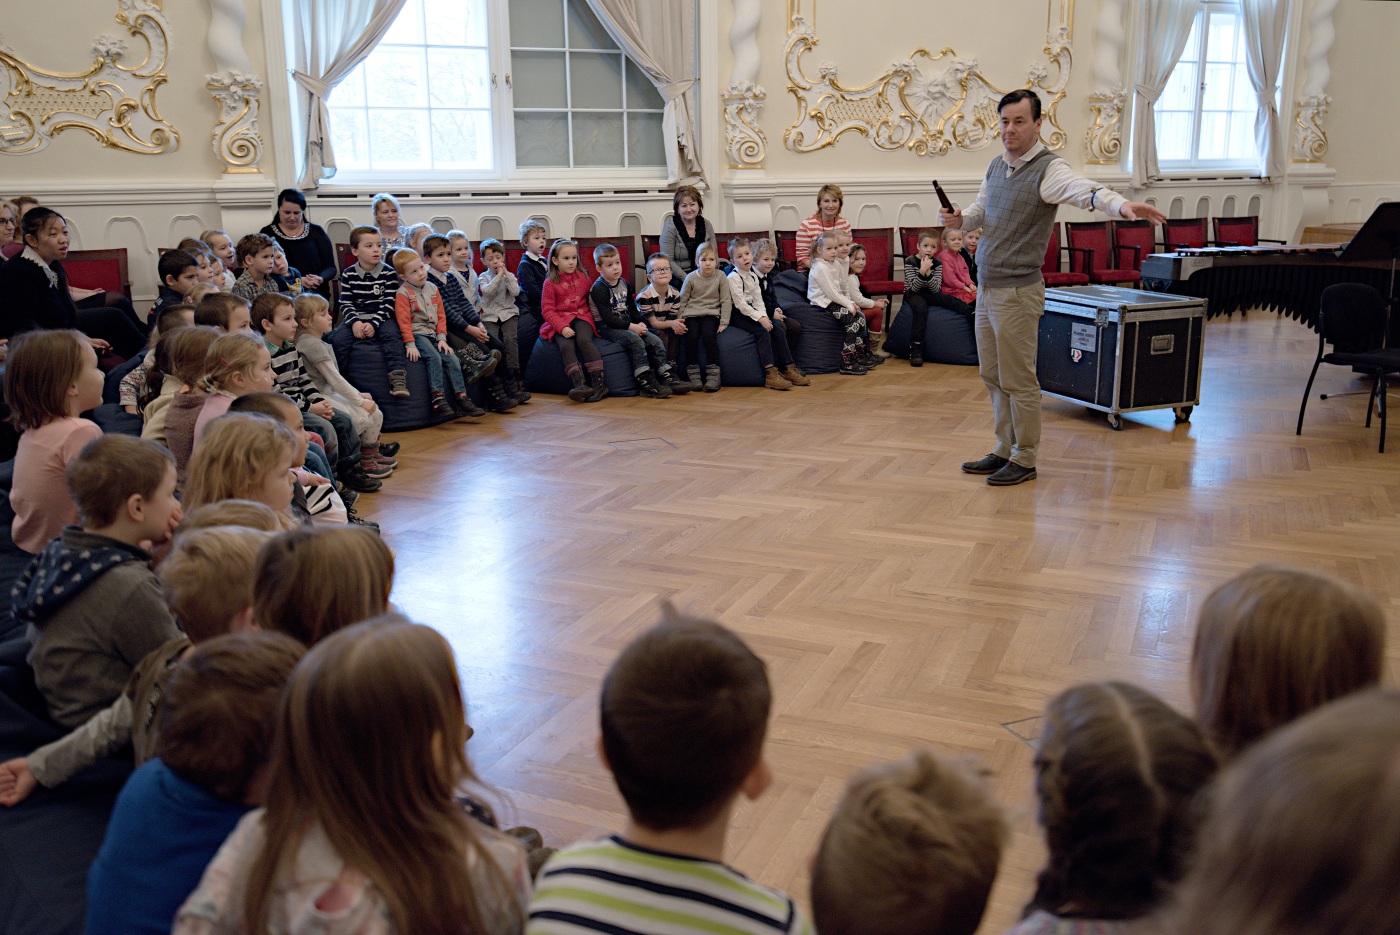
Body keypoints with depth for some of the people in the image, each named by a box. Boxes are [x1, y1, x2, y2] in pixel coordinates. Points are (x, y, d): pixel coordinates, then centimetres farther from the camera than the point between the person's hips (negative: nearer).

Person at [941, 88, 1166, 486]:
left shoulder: (1048, 169, -14)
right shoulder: (997, 166, 11)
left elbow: (1086, 192, -32)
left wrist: (1122, 205, -53)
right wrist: (959, 219, 2)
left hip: (1017, 292, -8)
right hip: (986, 288, 8)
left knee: (1018, 381, 0)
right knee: (993, 376, 16)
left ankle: (1025, 460, 13)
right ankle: (1005, 451, 29)